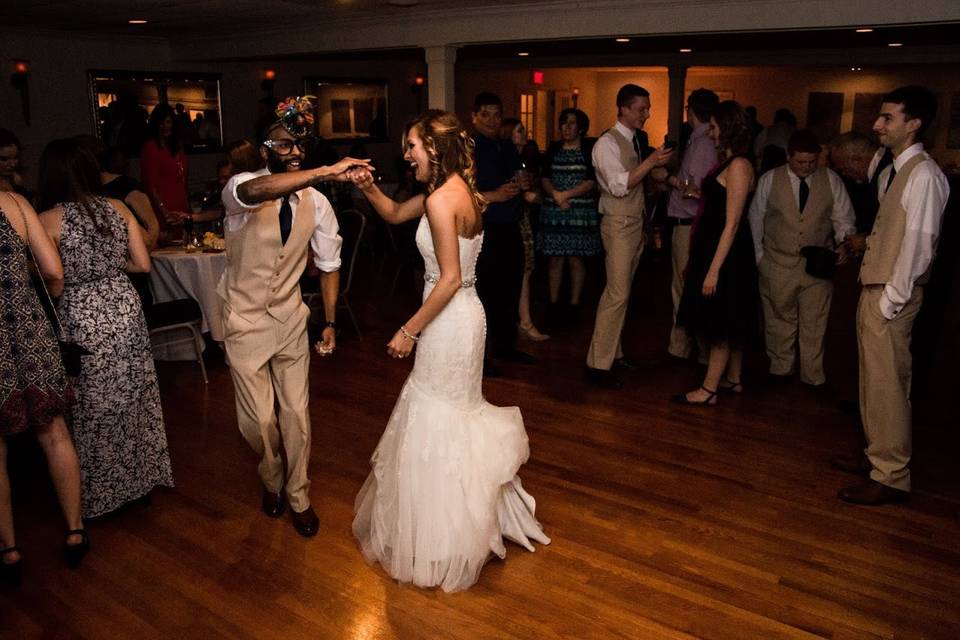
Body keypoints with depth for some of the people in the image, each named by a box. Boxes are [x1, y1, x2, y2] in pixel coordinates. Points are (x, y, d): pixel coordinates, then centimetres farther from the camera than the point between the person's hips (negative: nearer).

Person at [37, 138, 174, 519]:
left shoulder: (49, 219, -11)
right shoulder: (118, 209, 0)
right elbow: (142, 264, 2)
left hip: (82, 318, -4)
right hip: (124, 308, 4)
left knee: (94, 407, 10)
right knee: (133, 399, 16)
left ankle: (102, 494, 24)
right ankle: (141, 476, 30)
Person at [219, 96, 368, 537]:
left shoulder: (316, 202, -8)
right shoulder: (241, 187, -18)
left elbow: (328, 263, 3)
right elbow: (254, 192, -46)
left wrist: (330, 322, 3)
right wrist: (326, 172, -53)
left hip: (290, 319, 2)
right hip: (246, 321, -2)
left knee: (296, 413, 7)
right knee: (258, 419, 7)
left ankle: (298, 496, 29)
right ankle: (272, 480, 39)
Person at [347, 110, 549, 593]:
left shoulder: (442, 200, -21)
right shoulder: (457, 189, 9)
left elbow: (450, 278, -23)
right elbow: (395, 214, 19)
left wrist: (410, 330, -17)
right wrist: (368, 189, 1)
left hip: (449, 323, -10)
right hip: (465, 316, 10)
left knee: (436, 423, 4)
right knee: (456, 415, 22)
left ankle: (440, 546, 21)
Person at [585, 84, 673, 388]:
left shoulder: (635, 140, 14)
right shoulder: (607, 143, -11)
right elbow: (619, 186, -21)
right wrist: (651, 162, -23)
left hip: (636, 223, 8)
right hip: (619, 225, -8)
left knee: (620, 292, 13)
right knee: (618, 295, -11)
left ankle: (613, 351, 22)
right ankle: (598, 365, -7)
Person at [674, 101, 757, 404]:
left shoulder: (738, 166, -17)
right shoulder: (726, 162, 11)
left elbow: (731, 224, -21)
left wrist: (714, 269, -22)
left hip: (726, 253, -10)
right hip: (711, 246, 10)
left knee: (720, 325, -1)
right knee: (729, 324, 17)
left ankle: (708, 390, 6)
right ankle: (733, 379, 29)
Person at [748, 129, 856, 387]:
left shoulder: (831, 180, 2)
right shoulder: (769, 180, 0)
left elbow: (843, 217, 4)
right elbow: (755, 221, 5)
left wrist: (844, 242, -15)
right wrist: (759, 258, 3)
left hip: (818, 264, 1)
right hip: (777, 265, 0)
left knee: (814, 325, 6)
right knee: (779, 320, 11)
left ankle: (813, 376, 19)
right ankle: (779, 370, 27)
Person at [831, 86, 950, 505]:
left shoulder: (924, 175, -15)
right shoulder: (891, 172, 12)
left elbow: (918, 245, -18)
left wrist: (891, 301, -17)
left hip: (891, 297, -9)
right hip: (872, 288, 9)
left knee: (887, 383, -3)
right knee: (873, 379, 18)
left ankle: (891, 478, 8)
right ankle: (878, 456, 32)